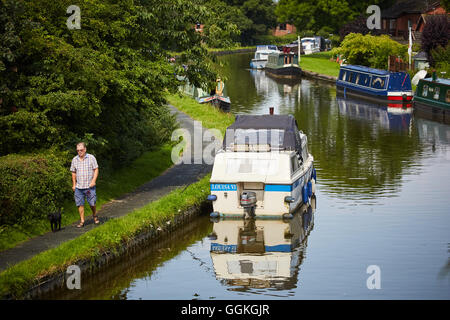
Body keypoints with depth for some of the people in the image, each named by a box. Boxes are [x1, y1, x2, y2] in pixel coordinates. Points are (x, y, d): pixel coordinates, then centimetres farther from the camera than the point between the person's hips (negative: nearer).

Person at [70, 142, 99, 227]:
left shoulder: (91, 158, -1)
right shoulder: (74, 159, 8)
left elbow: (96, 170, -1)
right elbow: (73, 173, 15)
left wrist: (93, 181, -12)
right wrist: (74, 184, 11)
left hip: (89, 186, -3)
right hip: (78, 187, 3)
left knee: (92, 203, 0)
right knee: (80, 204, 1)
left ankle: (95, 216, 26)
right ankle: (82, 221, 7)